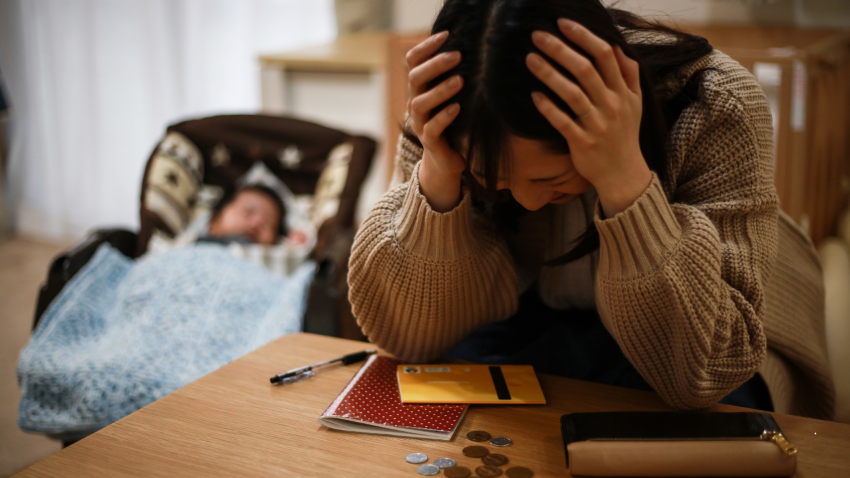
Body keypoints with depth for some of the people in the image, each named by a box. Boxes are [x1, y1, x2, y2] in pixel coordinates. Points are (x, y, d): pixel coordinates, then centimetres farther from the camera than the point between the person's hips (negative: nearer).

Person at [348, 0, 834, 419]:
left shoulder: (717, 109, -29)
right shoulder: (446, 118, -22)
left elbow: (700, 373, -31)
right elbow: (408, 334, -21)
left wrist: (624, 177, -44)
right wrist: (437, 174, -38)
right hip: (539, 328, 1)